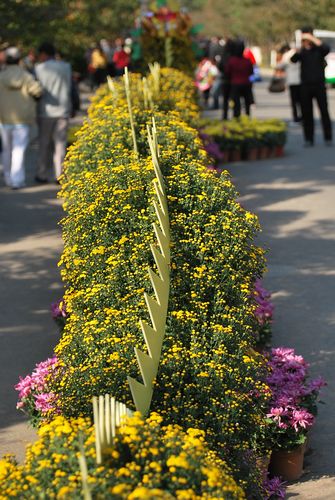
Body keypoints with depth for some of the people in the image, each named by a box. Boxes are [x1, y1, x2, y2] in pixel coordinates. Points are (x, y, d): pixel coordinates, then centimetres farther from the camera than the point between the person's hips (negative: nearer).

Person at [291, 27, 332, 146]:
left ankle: (328, 138, 0)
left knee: (324, 111, -4)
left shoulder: (318, 49, 4)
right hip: (305, 86, 2)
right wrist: (299, 48, -30)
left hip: (319, 84, -1)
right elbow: (293, 59, -12)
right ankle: (309, 139, 6)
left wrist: (312, 39, -21)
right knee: (306, 113, 1)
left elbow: (326, 49, -18)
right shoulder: (302, 51, 7)